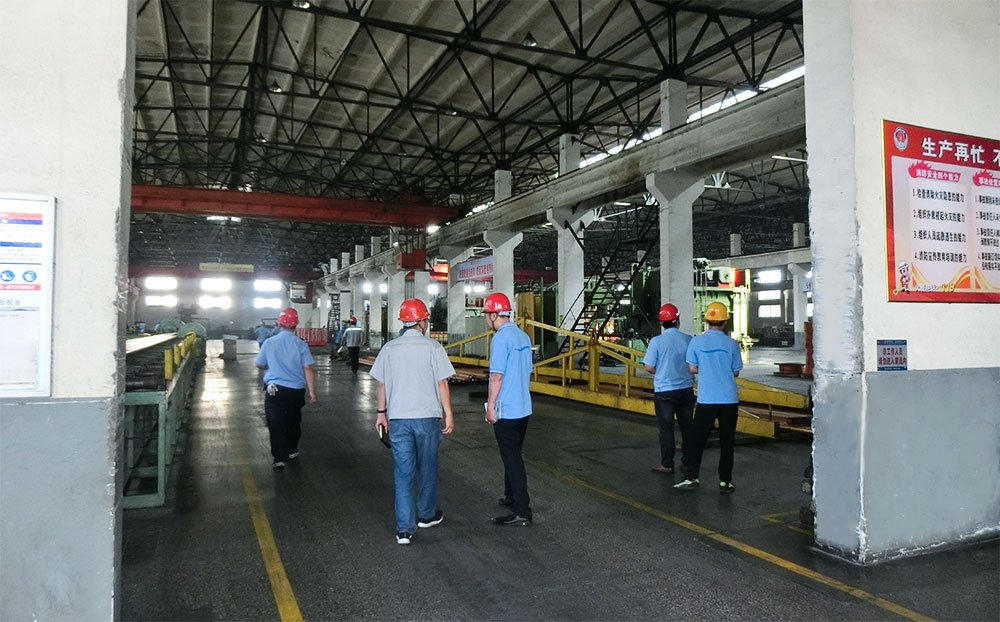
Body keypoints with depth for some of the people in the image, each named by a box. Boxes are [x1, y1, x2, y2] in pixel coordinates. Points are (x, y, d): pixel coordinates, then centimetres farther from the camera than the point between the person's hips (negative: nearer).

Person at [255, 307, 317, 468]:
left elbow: (259, 364, 8)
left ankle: (279, 457, -1)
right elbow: (308, 369, -11)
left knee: (276, 424, 4)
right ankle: (291, 451, 32)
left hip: (275, 390, -1)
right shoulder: (300, 344, -8)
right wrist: (312, 391, -7)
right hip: (296, 390, 1)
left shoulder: (269, 343, -4)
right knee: (293, 421, 19)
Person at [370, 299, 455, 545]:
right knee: (427, 468, 16)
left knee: (403, 471, 6)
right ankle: (426, 514, 31)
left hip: (398, 417, 2)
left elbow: (381, 384, 5)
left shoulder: (389, 348, 2)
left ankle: (404, 529, 4)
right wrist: (448, 414, 1)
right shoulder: (432, 347, -7)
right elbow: (442, 383, -7)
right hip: (428, 416, -2)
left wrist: (381, 412, 16)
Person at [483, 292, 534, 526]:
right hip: (524, 408, 9)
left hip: (506, 410, -9)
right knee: (513, 455, 21)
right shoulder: (523, 336, 10)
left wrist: (490, 406, -13)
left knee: (512, 459, -3)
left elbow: (496, 376, -19)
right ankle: (512, 497, 35)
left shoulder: (501, 338, -17)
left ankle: (522, 511, 1)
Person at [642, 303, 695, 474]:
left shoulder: (656, 341, -13)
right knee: (687, 426, 15)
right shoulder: (688, 339, -5)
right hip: (685, 389, 3)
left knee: (666, 428, 5)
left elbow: (649, 367, -11)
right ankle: (688, 461, 25)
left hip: (664, 391, -3)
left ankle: (666, 464, 11)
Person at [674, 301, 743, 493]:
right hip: (729, 399, 0)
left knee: (698, 439, 8)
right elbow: (736, 372, 4)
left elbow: (692, 369, 1)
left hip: (706, 399, 0)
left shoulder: (696, 341, -4)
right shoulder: (732, 344, -3)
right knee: (726, 441, 9)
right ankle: (725, 481, 13)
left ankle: (692, 477, 8)